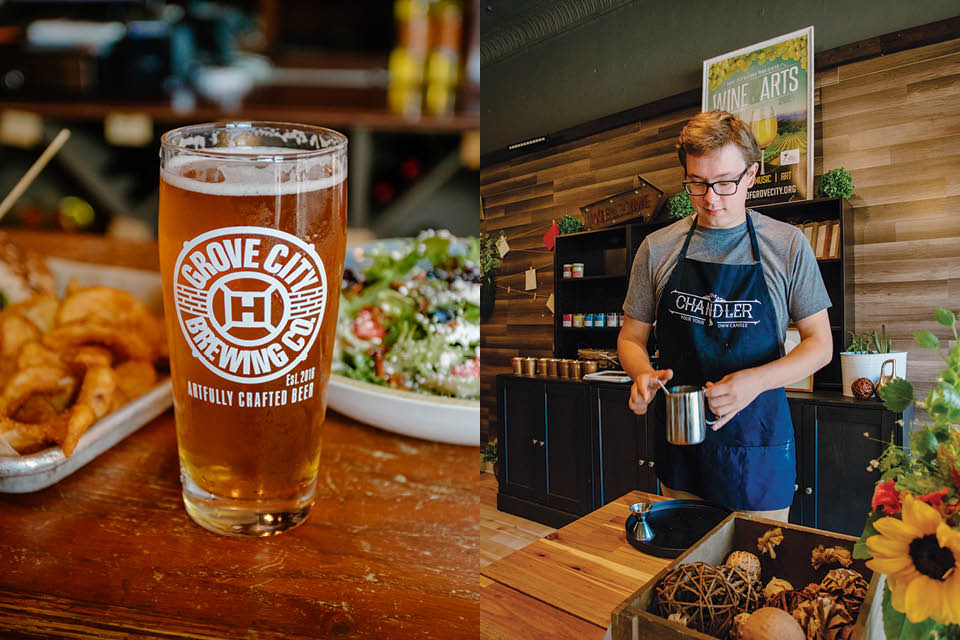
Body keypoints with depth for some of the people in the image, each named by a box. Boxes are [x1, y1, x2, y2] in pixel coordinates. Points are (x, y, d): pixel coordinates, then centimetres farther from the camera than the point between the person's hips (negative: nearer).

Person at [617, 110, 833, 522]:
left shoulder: (788, 246, -4)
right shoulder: (657, 249, 0)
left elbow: (819, 344, -2)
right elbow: (631, 337, 6)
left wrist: (756, 380, -20)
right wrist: (643, 374, -17)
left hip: (757, 449, -2)